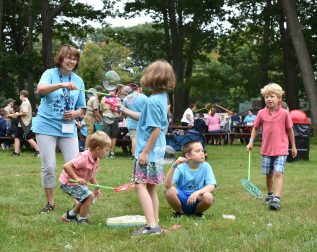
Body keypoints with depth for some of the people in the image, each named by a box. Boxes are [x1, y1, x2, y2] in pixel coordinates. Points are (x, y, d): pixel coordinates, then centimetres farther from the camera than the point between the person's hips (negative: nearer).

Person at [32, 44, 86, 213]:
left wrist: (76, 113, -10)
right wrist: (62, 85, -40)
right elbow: (40, 89, -25)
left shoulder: (78, 81, 9)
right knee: (49, 167, -1)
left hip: (68, 129, 3)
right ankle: (50, 203, 14)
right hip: (46, 127, -3)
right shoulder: (50, 74, -2)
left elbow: (82, 108, 14)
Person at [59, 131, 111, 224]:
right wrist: (77, 178, -34)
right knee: (88, 196, -19)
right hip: (68, 182, -10)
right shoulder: (84, 158, -30)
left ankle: (69, 216, 32)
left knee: (88, 198, 15)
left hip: (78, 182, 10)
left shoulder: (96, 160, 1)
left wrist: (97, 187, 3)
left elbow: (91, 176, 14)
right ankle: (82, 220, -2)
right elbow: (66, 166, -34)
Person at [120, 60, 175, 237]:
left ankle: (152, 226, -15)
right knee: (151, 187, 14)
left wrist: (145, 152, -18)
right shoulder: (163, 98, 9)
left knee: (141, 185, -8)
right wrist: (125, 111, 26)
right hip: (157, 152, 9)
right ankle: (155, 224, 18)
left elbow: (156, 129, -21)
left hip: (148, 151, -9)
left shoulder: (153, 101, -19)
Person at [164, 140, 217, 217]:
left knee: (208, 197, -31)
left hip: (196, 200, 1)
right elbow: (167, 185, -26)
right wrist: (174, 166, -38)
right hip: (181, 199, -1)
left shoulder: (205, 167, -7)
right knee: (169, 191, -29)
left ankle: (197, 212, 3)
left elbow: (212, 186, -17)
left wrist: (197, 192, -34)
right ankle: (179, 212, 1)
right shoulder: (181, 168, -13)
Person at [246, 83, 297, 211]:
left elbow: (290, 130, 2)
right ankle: (270, 194, 36)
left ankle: (277, 199, -20)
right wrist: (251, 142, 2)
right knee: (268, 174, 15)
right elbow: (255, 128, 11)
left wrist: (293, 146, 7)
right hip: (266, 149, 3)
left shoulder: (284, 113, -8)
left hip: (281, 149, -3)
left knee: (278, 173, -14)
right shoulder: (261, 113, -1)